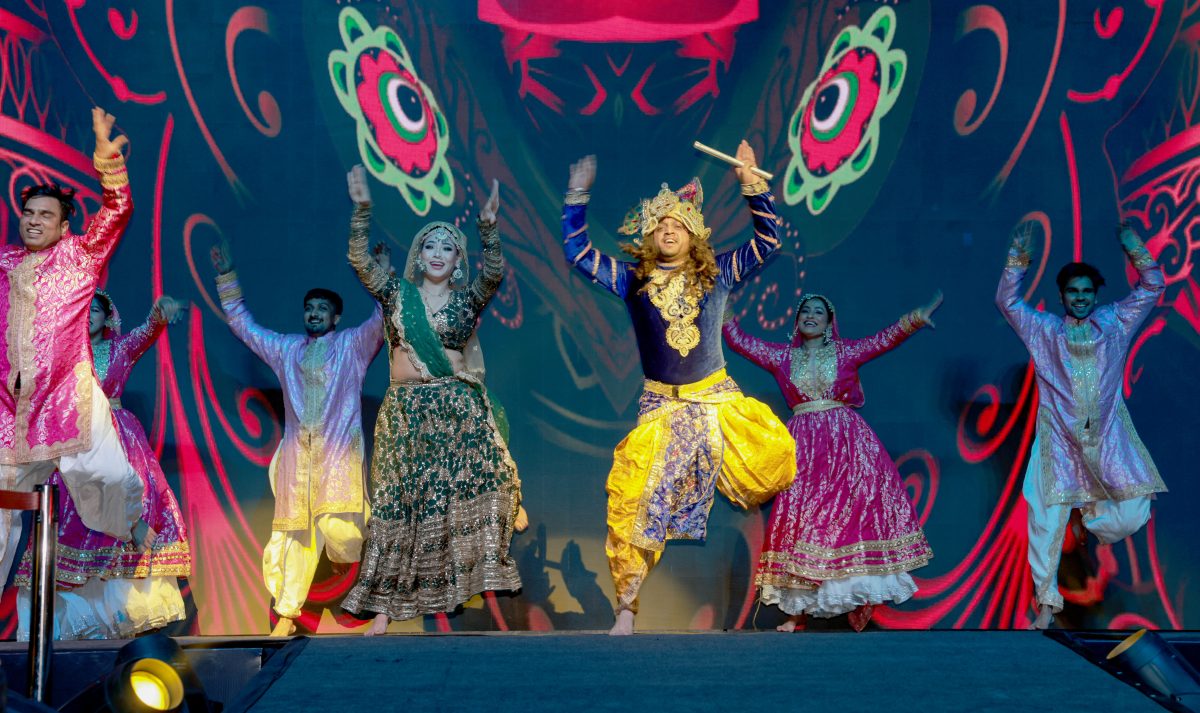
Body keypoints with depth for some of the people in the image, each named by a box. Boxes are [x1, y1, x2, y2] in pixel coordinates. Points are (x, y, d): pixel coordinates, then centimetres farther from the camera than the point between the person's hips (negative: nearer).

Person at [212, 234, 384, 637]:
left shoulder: (353, 344, 10)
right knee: (294, 530, 1)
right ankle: (286, 614, 6)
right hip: (297, 452, 3)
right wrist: (226, 277, 24)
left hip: (339, 451, -3)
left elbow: (384, 317, 0)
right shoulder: (286, 349, 20)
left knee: (340, 528, -20)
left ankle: (342, 554, 13)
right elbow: (241, 323, 27)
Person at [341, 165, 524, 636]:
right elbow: (360, 260, -3)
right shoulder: (396, 293, 8)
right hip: (406, 410, 1)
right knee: (400, 500, 2)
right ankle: (386, 601, 8)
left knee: (475, 484, -18)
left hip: (459, 408, 0)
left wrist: (487, 227, -25)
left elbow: (494, 274, -13)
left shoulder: (468, 298, 5)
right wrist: (362, 209, -13)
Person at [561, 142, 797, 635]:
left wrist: (752, 183, -8)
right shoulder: (632, 280, 6)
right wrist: (577, 196, -2)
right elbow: (577, 252, 4)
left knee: (777, 458, -19)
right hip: (661, 406, 0)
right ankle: (626, 607, 1)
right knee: (634, 495, -9)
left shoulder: (717, 274, 5)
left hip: (718, 398, 0)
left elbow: (768, 242, 0)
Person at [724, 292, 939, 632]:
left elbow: (885, 339, -1)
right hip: (804, 445, 1)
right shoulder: (782, 356, 13)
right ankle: (798, 611, -1)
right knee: (802, 515, -3)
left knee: (853, 509, -9)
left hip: (847, 440, -1)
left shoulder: (846, 351, 9)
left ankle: (861, 600, -5)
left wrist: (912, 320, -16)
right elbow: (741, 342, 13)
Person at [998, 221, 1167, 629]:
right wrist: (1018, 260, -7)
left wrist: (1135, 250, -5)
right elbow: (1007, 301, 4)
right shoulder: (1044, 330, 7)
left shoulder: (1115, 323, 9)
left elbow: (1152, 288, 8)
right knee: (1047, 518, -5)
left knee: (1131, 516, -7)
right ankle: (1047, 601, 7)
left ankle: (1087, 514, 28)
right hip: (1058, 439, -1)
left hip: (1107, 437, 1)